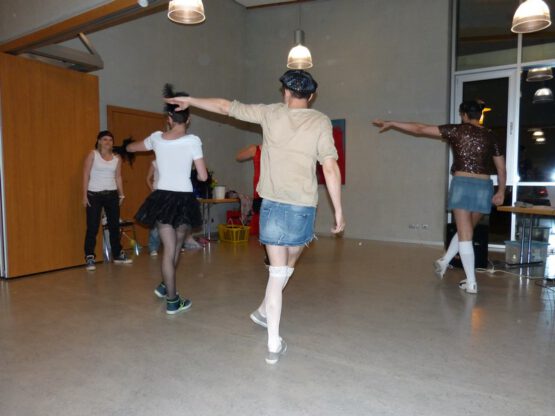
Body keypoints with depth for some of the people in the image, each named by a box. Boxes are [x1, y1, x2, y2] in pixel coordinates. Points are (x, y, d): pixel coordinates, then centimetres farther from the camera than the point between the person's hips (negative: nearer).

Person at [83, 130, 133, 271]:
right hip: (94, 195, -4)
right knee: (93, 227, -3)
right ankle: (89, 258, 5)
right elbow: (86, 175, -4)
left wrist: (121, 194, 5)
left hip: (112, 194, 4)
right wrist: (84, 195, -9)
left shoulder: (117, 158, 8)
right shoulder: (92, 154, -2)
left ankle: (117, 254, 23)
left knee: (114, 225, 11)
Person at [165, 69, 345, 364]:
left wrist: (189, 100, 27)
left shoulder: (270, 113, 4)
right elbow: (330, 168, -9)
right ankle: (265, 312, 40)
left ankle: (274, 344, 10)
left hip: (273, 203, 1)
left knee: (277, 270, 6)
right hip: (303, 206, 0)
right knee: (288, 265, 24)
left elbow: (226, 107, 12)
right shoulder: (320, 122, -1)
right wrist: (338, 210, -3)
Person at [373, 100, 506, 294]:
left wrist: (391, 123, 7)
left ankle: (471, 283, 3)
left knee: (465, 235, 1)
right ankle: (444, 262, 30)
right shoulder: (490, 136, 10)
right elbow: (502, 169, 11)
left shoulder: (456, 130, 0)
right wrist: (501, 191, 22)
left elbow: (420, 129, 0)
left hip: (463, 184, -4)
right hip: (484, 187, 4)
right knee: (465, 230, 20)